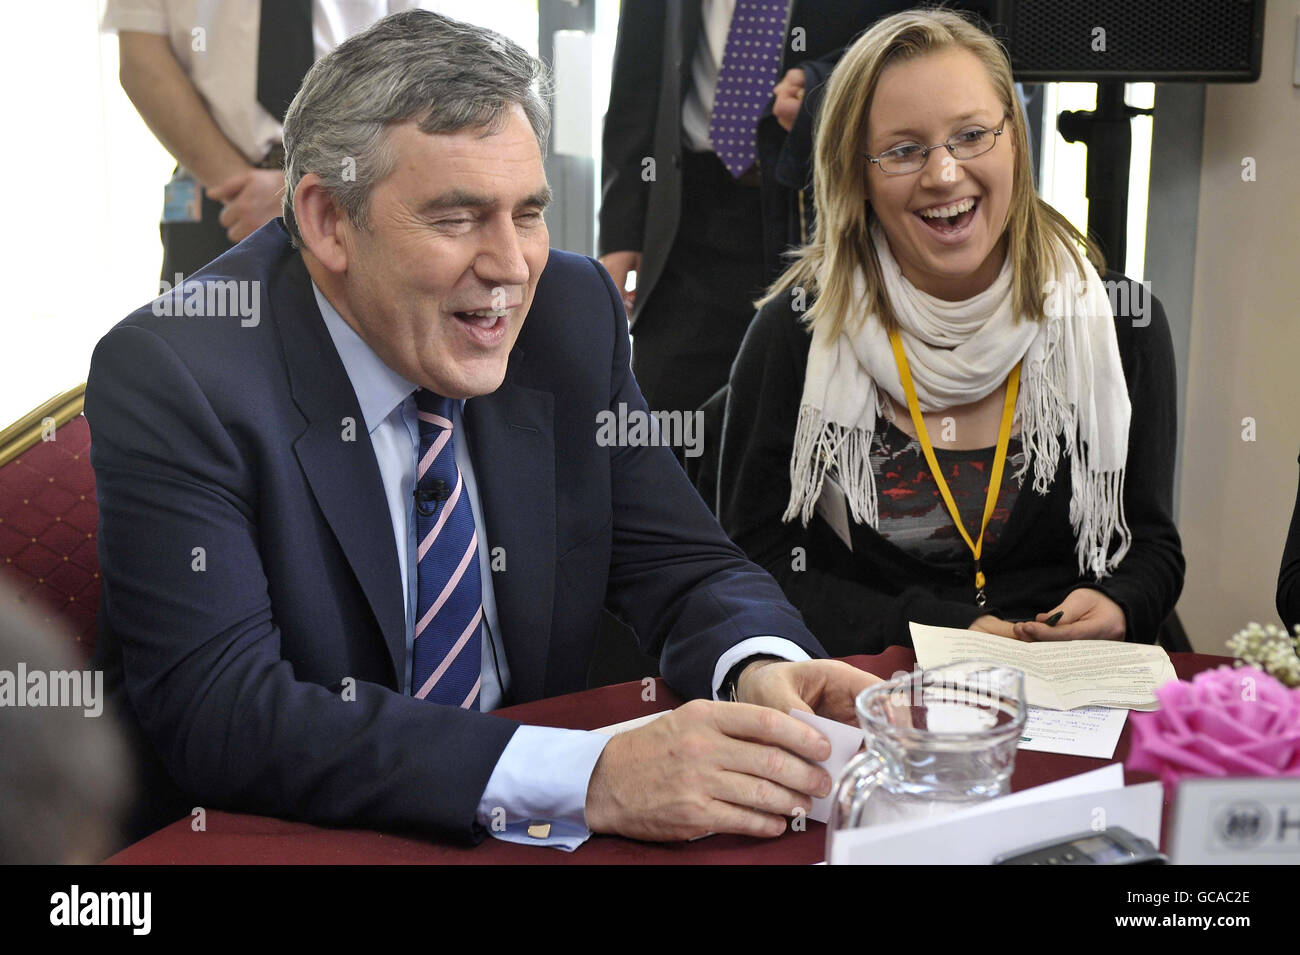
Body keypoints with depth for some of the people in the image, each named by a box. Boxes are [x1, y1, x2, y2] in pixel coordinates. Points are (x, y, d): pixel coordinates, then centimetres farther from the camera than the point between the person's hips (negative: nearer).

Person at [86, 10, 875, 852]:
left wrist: (761, 667, -22)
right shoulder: (172, 378, -16)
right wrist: (589, 779, -33)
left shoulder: (571, 313, -2)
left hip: (528, 843, 5)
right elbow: (220, 716, -25)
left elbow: (683, 568, 2)